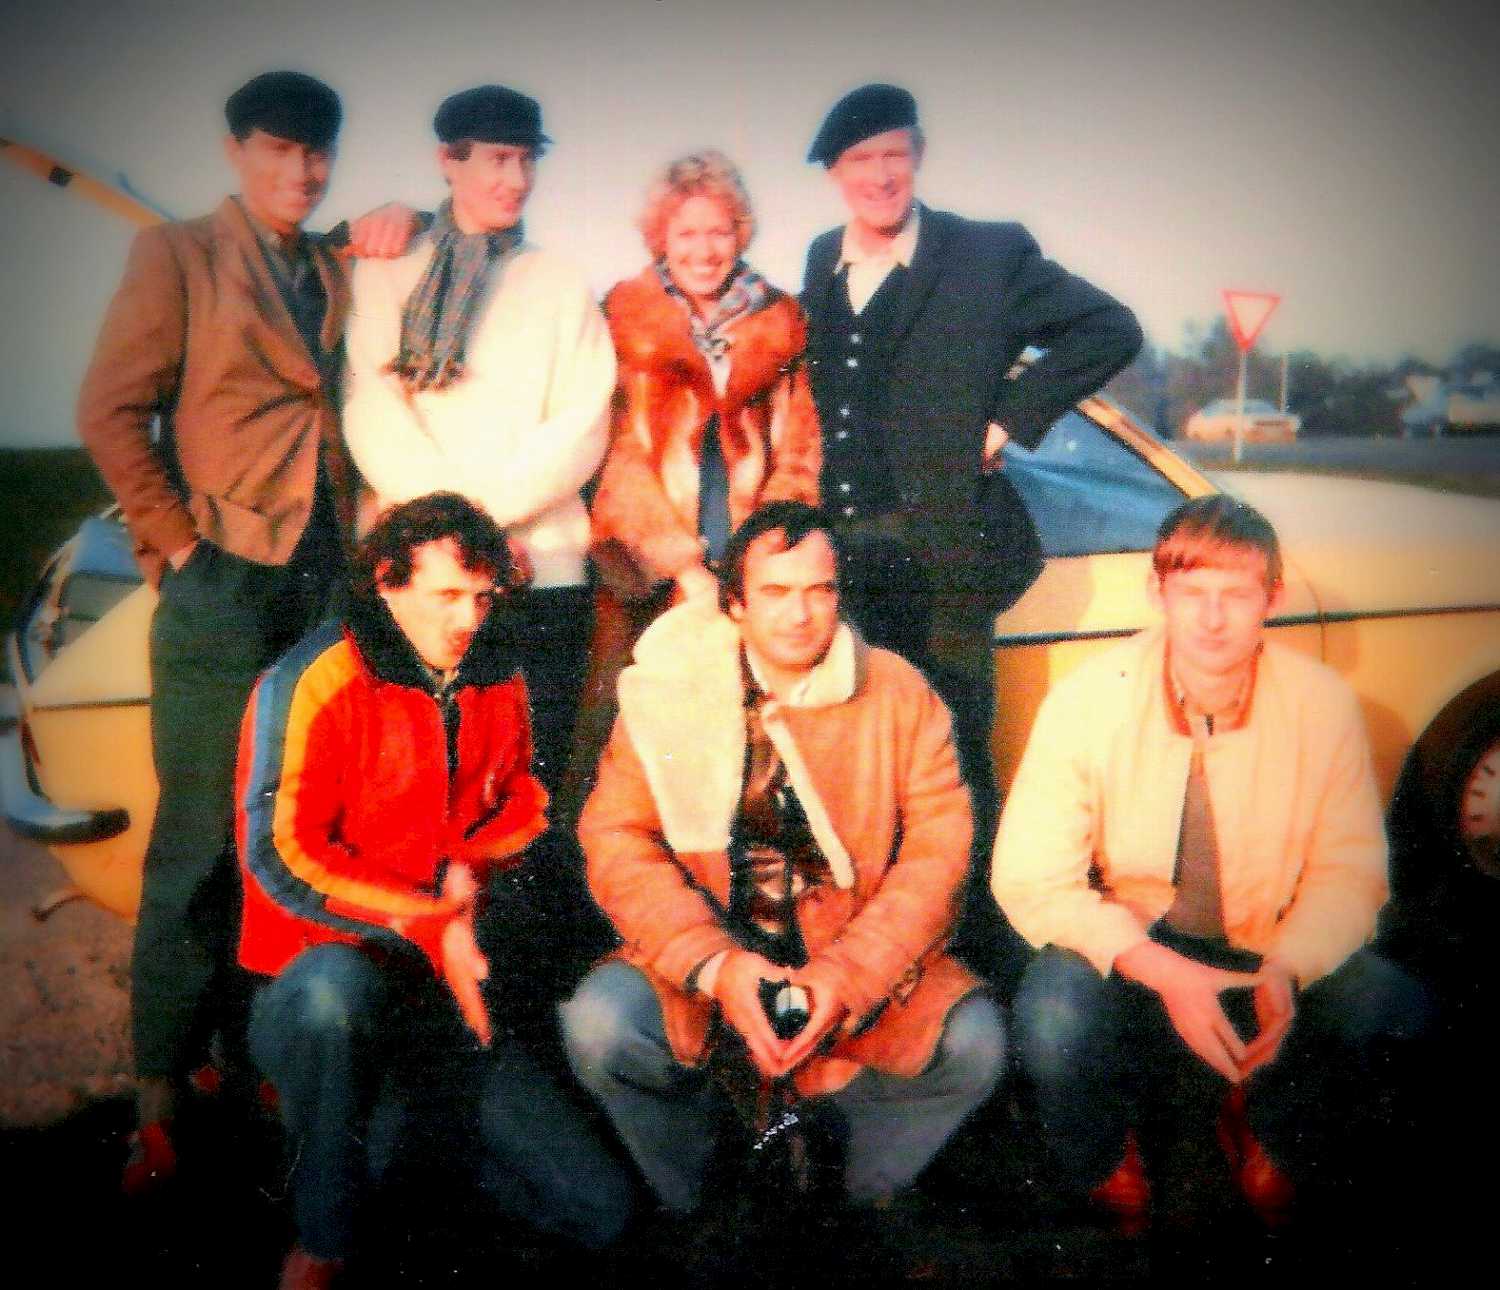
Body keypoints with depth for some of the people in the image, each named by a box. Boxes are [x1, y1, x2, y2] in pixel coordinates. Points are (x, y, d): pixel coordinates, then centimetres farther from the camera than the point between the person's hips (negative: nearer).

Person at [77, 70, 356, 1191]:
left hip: (327, 586, 5)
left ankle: (257, 1046, 21)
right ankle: (163, 1088, 9)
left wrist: (357, 540, 3)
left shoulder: (338, 274, 16)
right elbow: (112, 409, -3)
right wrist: (176, 541, -7)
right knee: (201, 841, -2)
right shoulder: (178, 255, 3)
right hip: (225, 589, -4)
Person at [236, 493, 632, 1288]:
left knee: (601, 1212, -1)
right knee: (335, 986, -44)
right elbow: (280, 854, -17)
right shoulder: (313, 683, -12)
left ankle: (405, 1110, 20)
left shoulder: (496, 683, 6)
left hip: (450, 989, 5)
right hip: (326, 974, -5)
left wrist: (468, 864, -3)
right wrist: (429, 925, -24)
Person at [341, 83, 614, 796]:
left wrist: (485, 506, -10)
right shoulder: (386, 273, 12)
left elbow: (581, 428, 3)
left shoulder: (561, 284, 15)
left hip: (540, 566, 1)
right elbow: (372, 409, 0)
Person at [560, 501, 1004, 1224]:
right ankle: (687, 1214, 5)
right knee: (598, 1023, -26)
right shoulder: (669, 690, -2)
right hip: (698, 964, 0)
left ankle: (856, 1212, 7)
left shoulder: (898, 692, 0)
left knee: (974, 1042, -23)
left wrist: (848, 974, -17)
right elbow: (616, 839, -8)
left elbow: (938, 849, -5)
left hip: (864, 968, 1)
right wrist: (714, 966, -21)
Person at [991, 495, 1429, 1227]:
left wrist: (1287, 970, -24)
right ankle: (1107, 1168, 5)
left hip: (1268, 946, 2)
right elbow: (1030, 879, -16)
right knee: (1053, 1020, -33)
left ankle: (1263, 1127, 12)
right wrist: (1162, 971, -29)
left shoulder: (1323, 703, -10)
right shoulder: (1088, 700, -16)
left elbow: (1350, 870, -3)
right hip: (1126, 944, -2)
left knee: (1397, 1013, -23)